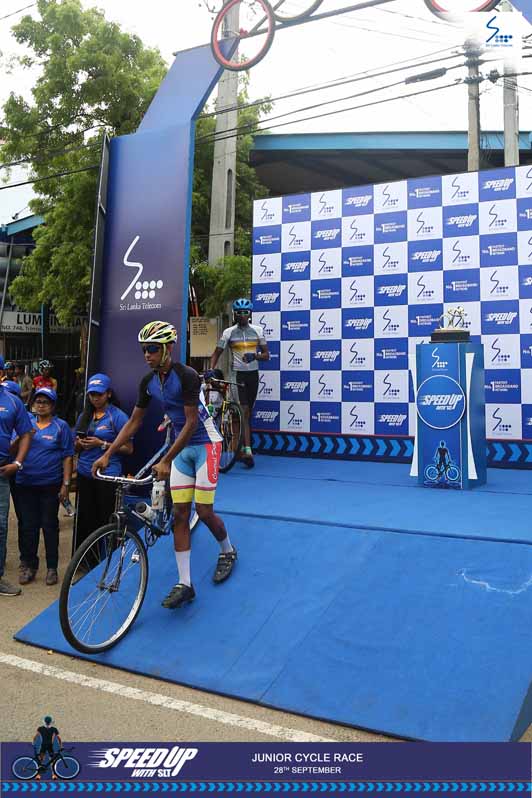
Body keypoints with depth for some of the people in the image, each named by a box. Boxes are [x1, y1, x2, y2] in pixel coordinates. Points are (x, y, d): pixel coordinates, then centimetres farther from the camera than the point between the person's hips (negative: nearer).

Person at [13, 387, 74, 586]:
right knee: (27, 525, 6)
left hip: (50, 485, -2)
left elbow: (67, 457, -2)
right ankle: (28, 565, 19)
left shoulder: (61, 426, 1)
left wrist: (66, 484, -7)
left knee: (50, 525, 6)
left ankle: (52, 568, 16)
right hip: (24, 484, 2)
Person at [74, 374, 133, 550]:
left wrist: (102, 444, -15)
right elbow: (76, 447, 21)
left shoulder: (117, 416, -4)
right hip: (85, 474, 5)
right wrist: (80, 444, -2)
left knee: (106, 521, -3)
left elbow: (128, 448, -7)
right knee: (85, 520, 6)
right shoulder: (84, 417, 14)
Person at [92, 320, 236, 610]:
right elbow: (134, 421, 4)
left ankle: (228, 551, 29)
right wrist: (107, 454, -4)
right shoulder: (148, 382, -2)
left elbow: (191, 422, -24)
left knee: (204, 511, -4)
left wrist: (166, 461, -28)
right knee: (179, 513, 1)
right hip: (182, 446, 6)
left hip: (205, 443, -6)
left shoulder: (187, 376, -23)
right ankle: (184, 584, 5)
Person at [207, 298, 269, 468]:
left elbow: (266, 355, 4)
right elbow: (217, 353, 3)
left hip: (253, 374, 3)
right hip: (238, 374, -3)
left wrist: (255, 356, -17)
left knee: (248, 412, 10)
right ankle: (247, 451, -17)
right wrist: (211, 369, -14)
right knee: (244, 411, -13)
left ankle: (241, 447, 23)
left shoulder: (257, 330, 4)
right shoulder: (229, 332, -1)